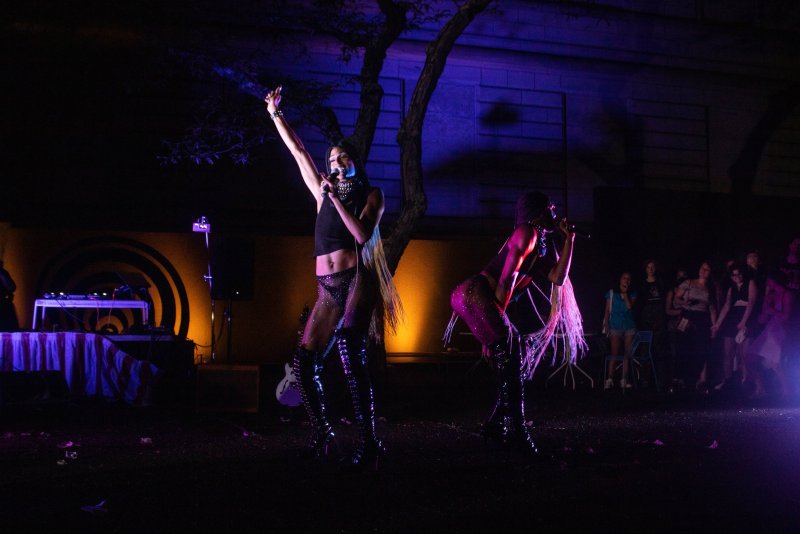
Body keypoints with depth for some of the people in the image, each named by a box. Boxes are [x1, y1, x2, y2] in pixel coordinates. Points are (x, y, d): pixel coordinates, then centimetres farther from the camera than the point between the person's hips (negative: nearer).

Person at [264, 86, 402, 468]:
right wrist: (275, 114, 23)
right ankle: (321, 435, 16)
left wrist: (335, 197, -8)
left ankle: (368, 441, -23)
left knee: (349, 348, -25)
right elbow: (298, 152, 21)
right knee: (304, 361, -1)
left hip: (356, 282, -6)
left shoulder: (371, 195, 7)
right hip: (328, 289, 6)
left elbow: (362, 235, -9)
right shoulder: (323, 195, 18)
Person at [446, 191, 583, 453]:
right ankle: (518, 431, -12)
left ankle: (496, 426, 18)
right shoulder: (527, 233, -7)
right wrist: (499, 311, -10)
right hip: (478, 294, -10)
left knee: (514, 369, 11)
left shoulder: (543, 243, 21)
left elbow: (558, 278, 15)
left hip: (487, 302, 10)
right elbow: (507, 277, -14)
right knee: (511, 363, -12)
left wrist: (569, 239, 16)